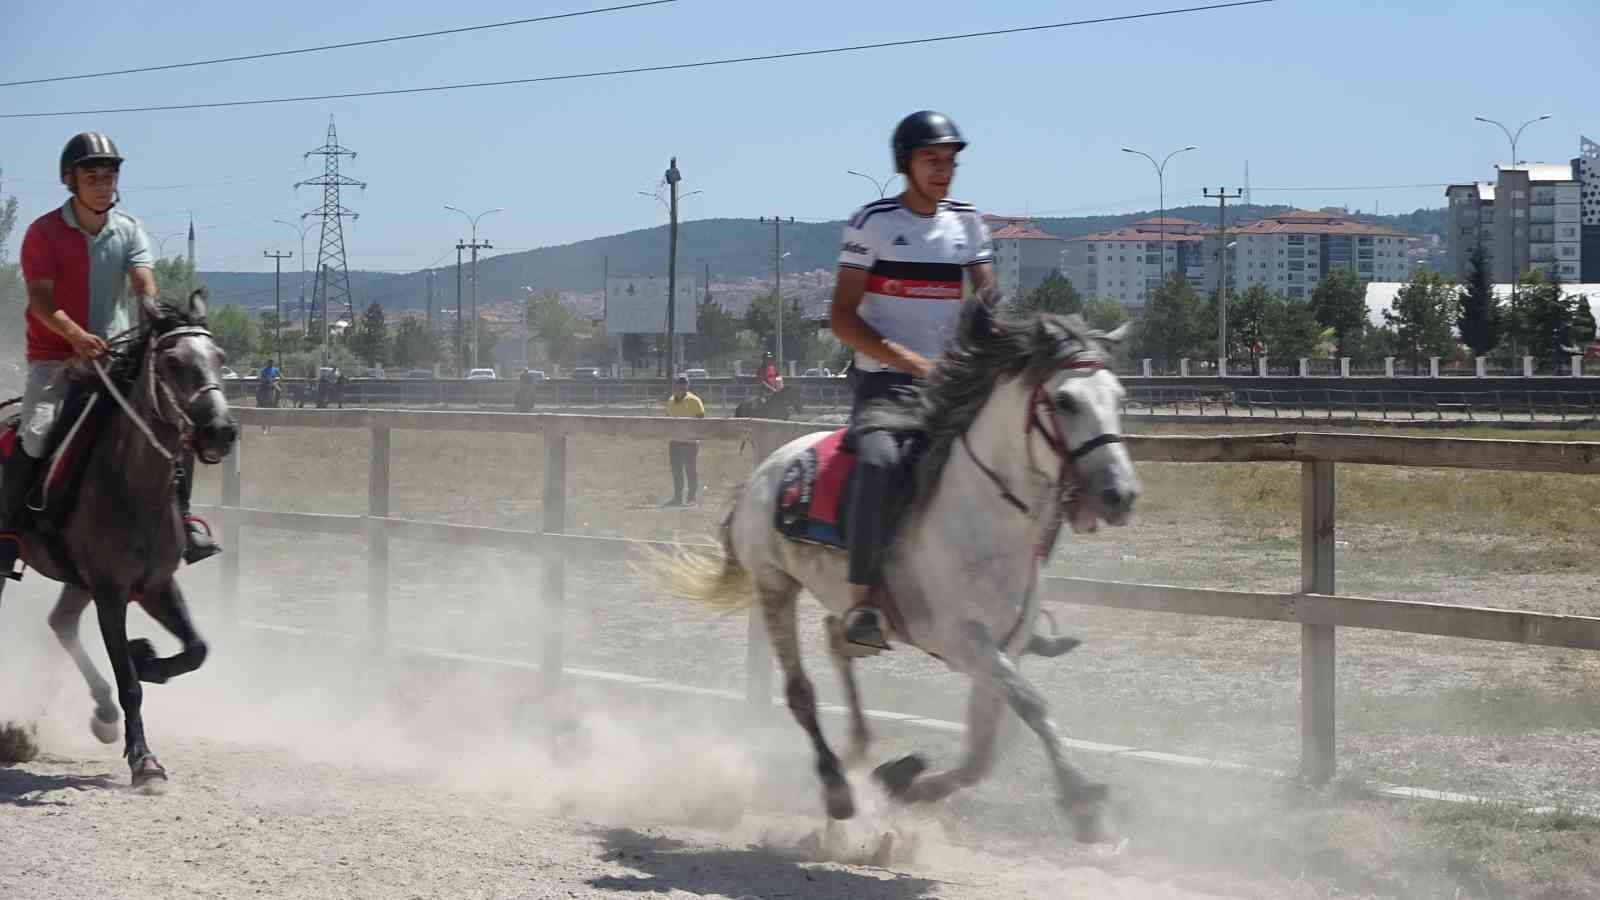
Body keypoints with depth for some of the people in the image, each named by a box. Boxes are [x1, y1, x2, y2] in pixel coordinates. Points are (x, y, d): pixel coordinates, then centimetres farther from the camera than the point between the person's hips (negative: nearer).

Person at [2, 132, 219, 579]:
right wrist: (76, 335, -33)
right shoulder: (44, 232, -5)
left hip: (115, 354, 3)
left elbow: (145, 286, -8)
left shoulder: (129, 231, 5)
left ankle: (180, 515, 0)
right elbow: (41, 300, -15)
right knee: (36, 433, -24)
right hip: (55, 356, -3)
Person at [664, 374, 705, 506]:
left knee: (690, 469, -3)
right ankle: (677, 498, 14)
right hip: (674, 440, 6)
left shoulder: (693, 401, -7)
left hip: (690, 441, -6)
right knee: (676, 470, 8)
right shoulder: (670, 401, 13)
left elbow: (701, 419, -8)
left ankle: (691, 498, 0)